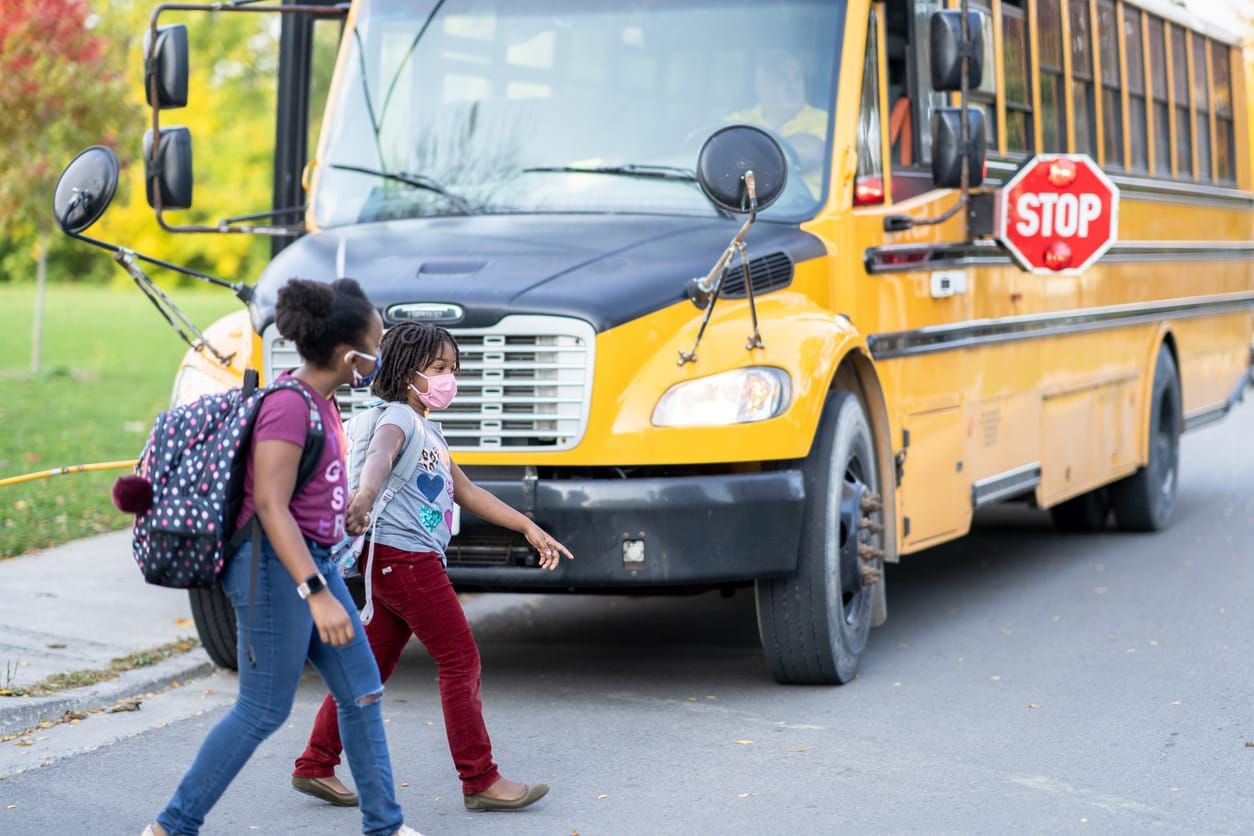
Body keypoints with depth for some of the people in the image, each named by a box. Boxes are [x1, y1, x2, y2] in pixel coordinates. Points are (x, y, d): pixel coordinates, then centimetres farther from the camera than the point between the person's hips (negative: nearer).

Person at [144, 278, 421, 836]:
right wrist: (317, 594, -29)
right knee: (263, 710, -2)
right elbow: (269, 506, -25)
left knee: (362, 692, 11)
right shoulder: (289, 406, -20)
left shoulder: (321, 401, 8)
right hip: (276, 567, -10)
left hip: (313, 560, 10)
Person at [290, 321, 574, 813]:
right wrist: (365, 495, -54)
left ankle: (315, 765, 17)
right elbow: (379, 457, -32)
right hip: (404, 556, -10)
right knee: (461, 660, -6)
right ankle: (480, 781, -3)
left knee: (372, 666, 11)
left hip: (413, 562, 10)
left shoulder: (430, 432, 21)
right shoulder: (399, 419, -9)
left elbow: (468, 494, 26)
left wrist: (529, 528, 22)